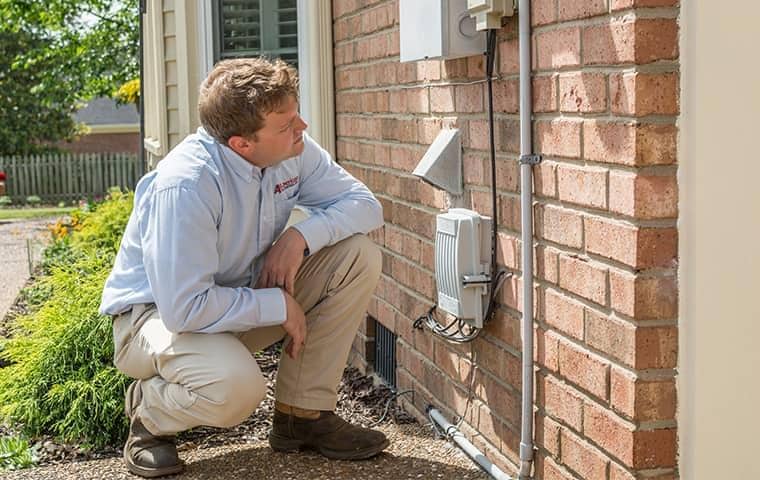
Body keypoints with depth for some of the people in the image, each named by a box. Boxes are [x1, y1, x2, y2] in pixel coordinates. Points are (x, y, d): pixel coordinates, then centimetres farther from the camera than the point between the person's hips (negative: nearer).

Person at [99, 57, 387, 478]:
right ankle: (149, 413, -1)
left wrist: (301, 235, -22)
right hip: (157, 312, -7)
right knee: (235, 386, -39)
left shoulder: (294, 151, -11)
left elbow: (364, 203, -4)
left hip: (244, 294, 7)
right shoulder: (185, 186, -32)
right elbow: (184, 309, -34)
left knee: (358, 254, -12)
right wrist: (278, 305, -24)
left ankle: (303, 414, -1)